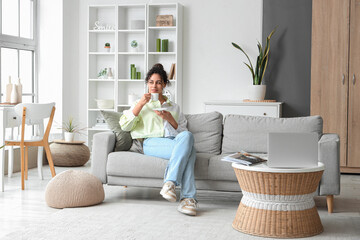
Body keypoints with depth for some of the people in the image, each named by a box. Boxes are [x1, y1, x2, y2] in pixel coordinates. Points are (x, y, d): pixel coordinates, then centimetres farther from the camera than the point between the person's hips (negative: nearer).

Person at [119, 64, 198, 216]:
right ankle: (189, 198, -43)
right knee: (188, 150, -36)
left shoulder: (174, 107, 31)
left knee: (186, 136, -39)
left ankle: (170, 182, -47)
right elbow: (124, 125, 9)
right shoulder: (141, 104, 26)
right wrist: (140, 104, 0)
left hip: (175, 140, 3)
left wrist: (169, 119, 1)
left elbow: (183, 130, 19)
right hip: (151, 142, -3)